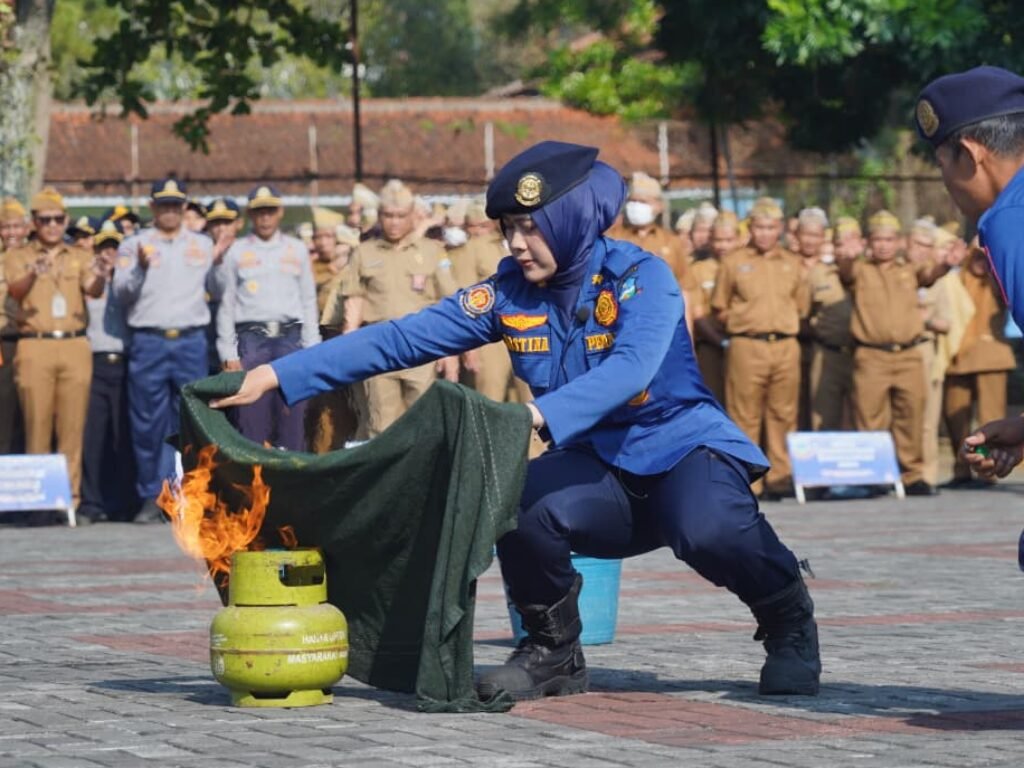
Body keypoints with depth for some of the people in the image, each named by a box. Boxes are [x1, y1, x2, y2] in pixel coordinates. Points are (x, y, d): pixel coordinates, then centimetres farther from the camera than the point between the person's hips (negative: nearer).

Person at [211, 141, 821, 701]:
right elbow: (401, 339, -5)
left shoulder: (640, 276, -15)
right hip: (601, 466, 4)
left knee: (709, 529, -36)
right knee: (524, 507, -27)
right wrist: (276, 375, -13)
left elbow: (632, 367, -33)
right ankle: (555, 655, 0)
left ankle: (790, 626, -2)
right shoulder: (511, 293, -1)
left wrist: (537, 414, -48)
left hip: (684, 445, -4)